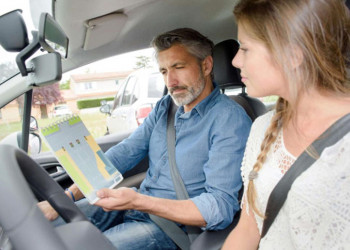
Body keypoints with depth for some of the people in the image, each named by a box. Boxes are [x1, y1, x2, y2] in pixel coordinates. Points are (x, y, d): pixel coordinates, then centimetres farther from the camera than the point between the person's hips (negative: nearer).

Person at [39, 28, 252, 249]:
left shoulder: (229, 119, -16)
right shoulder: (165, 107, 9)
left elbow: (221, 208, -23)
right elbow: (124, 154, 4)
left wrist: (139, 202, -33)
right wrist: (67, 196, -8)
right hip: (138, 205, 7)